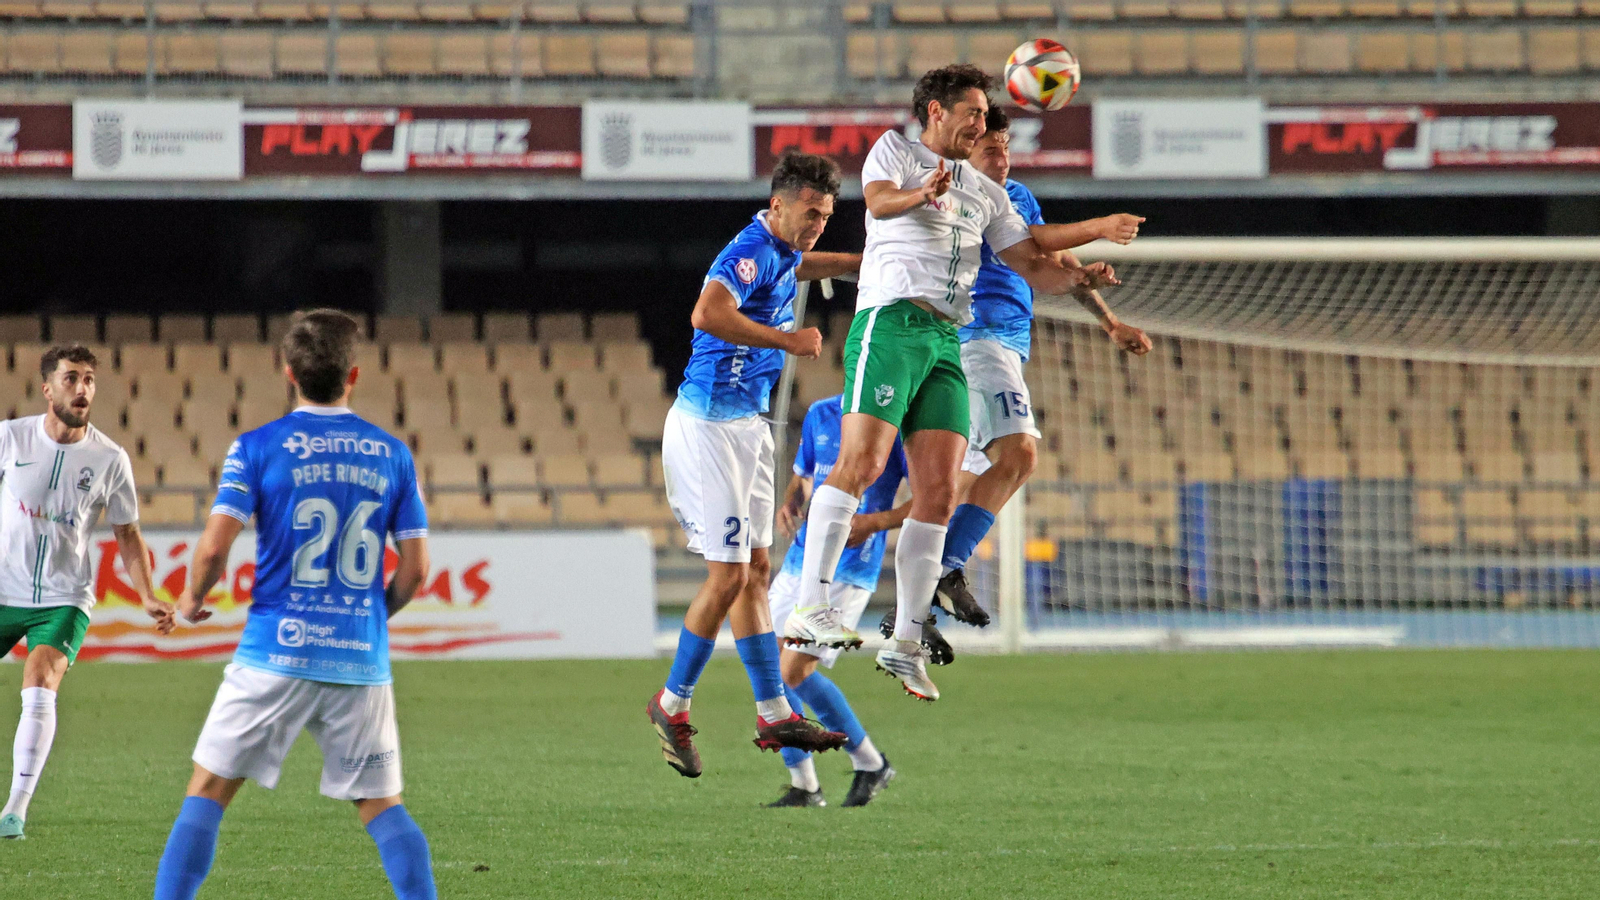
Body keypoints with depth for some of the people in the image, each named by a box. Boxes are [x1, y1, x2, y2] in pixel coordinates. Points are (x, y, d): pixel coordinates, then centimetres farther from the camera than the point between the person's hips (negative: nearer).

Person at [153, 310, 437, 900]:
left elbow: (215, 545, -10)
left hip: (277, 652, -2)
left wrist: (193, 596, 11)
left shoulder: (258, 448, -2)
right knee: (382, 806, 10)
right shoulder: (392, 454, 7)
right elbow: (414, 569, 5)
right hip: (361, 660, 2)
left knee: (207, 791, 5)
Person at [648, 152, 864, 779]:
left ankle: (774, 715, 12)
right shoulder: (752, 252, -19)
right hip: (710, 427, -10)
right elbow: (708, 313, -39)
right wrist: (786, 340, -31)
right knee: (728, 576, -9)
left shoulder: (779, 253, 12)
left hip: (747, 425, 10)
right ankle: (672, 704, 5)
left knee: (754, 571, 10)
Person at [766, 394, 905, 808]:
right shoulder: (820, 415, 10)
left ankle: (871, 765, 3)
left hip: (850, 568, -7)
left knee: (795, 670, -15)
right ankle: (803, 785, 13)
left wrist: (874, 522, -20)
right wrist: (790, 504, 2)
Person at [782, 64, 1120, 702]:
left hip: (948, 340, 6)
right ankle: (809, 607, -25)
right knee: (862, 462, -21)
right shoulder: (895, 148, 9)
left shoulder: (986, 193, 25)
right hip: (891, 319, -6)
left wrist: (1081, 279, 1)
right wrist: (921, 194, -36)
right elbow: (879, 199, -14)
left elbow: (1033, 267, 22)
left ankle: (906, 644, 3)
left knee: (938, 493, -1)